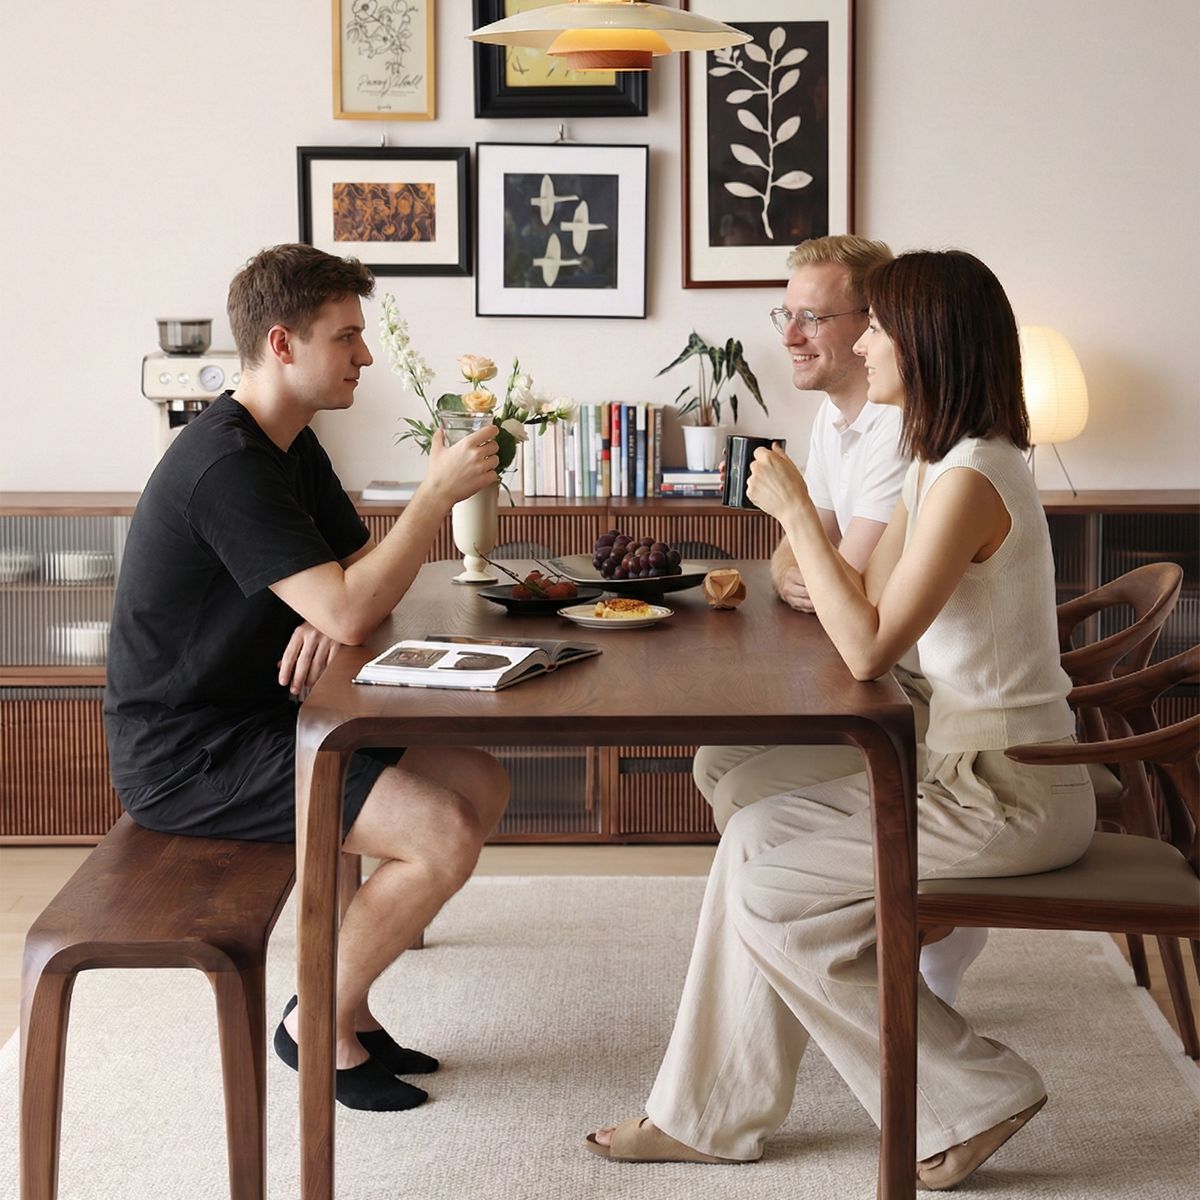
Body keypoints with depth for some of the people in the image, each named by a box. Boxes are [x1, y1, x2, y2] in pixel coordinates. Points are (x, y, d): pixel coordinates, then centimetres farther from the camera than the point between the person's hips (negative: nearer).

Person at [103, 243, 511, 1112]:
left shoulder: (290, 447, 11)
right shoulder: (228, 466, -23)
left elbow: (360, 572, 11)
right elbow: (349, 610, -30)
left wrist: (330, 614, -13)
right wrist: (438, 494, -21)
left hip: (254, 717, 10)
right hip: (186, 755, -10)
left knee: (483, 785, 3)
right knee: (445, 834, -20)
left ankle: (344, 1001, 12)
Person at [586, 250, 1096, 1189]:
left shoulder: (971, 478, -22)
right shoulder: (940, 465, 11)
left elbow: (869, 648, -24)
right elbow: (870, 599, 13)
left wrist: (797, 513, -17)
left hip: (1012, 796, -10)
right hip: (964, 767, 10)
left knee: (774, 899, -7)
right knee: (755, 838, 6)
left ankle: (970, 1099, 4)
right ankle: (712, 1115, 13)